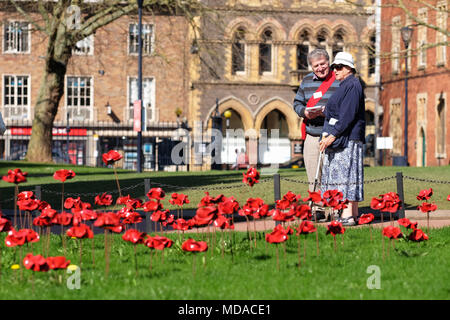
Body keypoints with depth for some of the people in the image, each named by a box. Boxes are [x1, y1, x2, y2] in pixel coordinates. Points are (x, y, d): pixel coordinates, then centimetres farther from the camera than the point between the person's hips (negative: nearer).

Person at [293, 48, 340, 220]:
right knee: (313, 176, 5)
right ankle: (317, 209, 13)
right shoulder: (306, 81, 14)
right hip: (311, 136, 5)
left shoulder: (339, 81, -1)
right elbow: (297, 103, 19)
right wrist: (305, 112, -3)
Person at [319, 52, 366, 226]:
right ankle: (353, 213, 11)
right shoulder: (343, 86, 21)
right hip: (337, 139, 10)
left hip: (348, 138, -10)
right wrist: (327, 134, 11)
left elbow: (348, 115, -18)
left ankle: (348, 215, -16)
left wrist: (332, 136, -21)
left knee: (345, 173, -13)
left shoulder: (352, 85, -10)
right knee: (342, 173, 9)